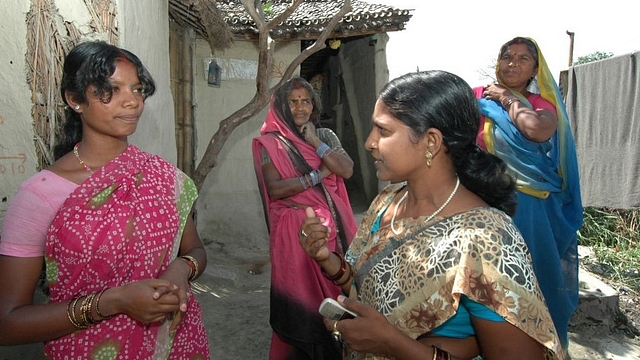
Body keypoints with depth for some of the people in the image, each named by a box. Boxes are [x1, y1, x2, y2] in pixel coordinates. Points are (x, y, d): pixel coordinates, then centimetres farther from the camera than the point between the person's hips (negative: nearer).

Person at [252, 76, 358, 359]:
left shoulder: (326, 135, 11)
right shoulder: (271, 142, -2)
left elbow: (347, 170, -4)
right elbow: (275, 189, -14)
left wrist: (315, 142, -8)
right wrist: (319, 175, -11)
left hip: (334, 224, 4)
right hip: (295, 229, -4)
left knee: (334, 287, 10)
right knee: (300, 295, 5)